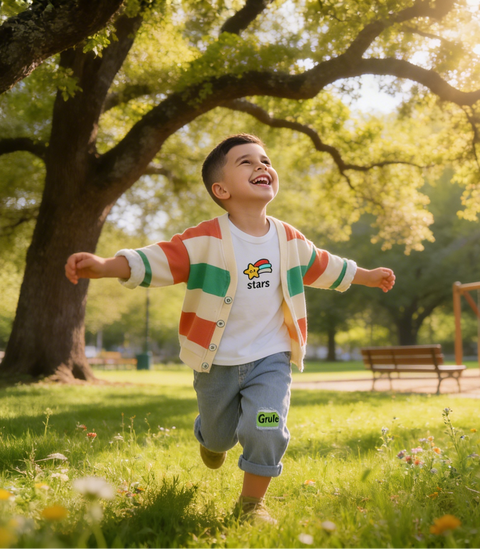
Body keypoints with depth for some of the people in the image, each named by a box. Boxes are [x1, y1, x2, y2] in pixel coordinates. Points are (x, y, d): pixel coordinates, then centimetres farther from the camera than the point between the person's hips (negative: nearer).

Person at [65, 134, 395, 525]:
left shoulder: (291, 241, -1)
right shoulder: (206, 240, -16)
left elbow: (323, 267, 16)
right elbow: (157, 261, -24)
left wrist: (369, 276, 27)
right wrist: (104, 265, -41)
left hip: (271, 358, 2)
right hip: (217, 361, -1)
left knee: (266, 428, -19)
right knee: (220, 435, 19)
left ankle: (253, 502, 6)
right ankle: (212, 439, 60)